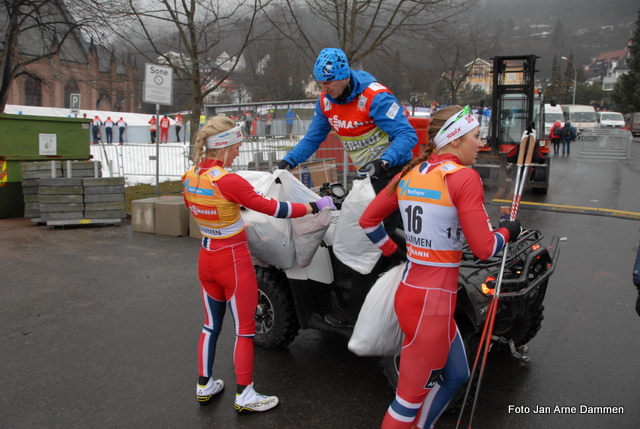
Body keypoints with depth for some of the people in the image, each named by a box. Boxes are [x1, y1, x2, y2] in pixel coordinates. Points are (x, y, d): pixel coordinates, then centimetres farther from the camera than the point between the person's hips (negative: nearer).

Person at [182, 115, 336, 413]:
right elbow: (271, 208, -20)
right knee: (244, 330, 6)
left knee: (211, 325, 20)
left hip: (207, 259, 8)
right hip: (233, 261, -7)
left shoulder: (189, 178, -1)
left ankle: (204, 386, 33)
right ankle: (244, 396, 17)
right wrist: (315, 207, -12)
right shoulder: (227, 181, -23)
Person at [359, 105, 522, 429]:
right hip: (432, 303, -8)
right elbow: (484, 249, -15)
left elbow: (368, 221, 12)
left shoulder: (409, 173, 6)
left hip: (409, 291, 8)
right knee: (411, 398, 10)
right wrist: (507, 232, 4)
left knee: (456, 375, 27)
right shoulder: (463, 177, -14)